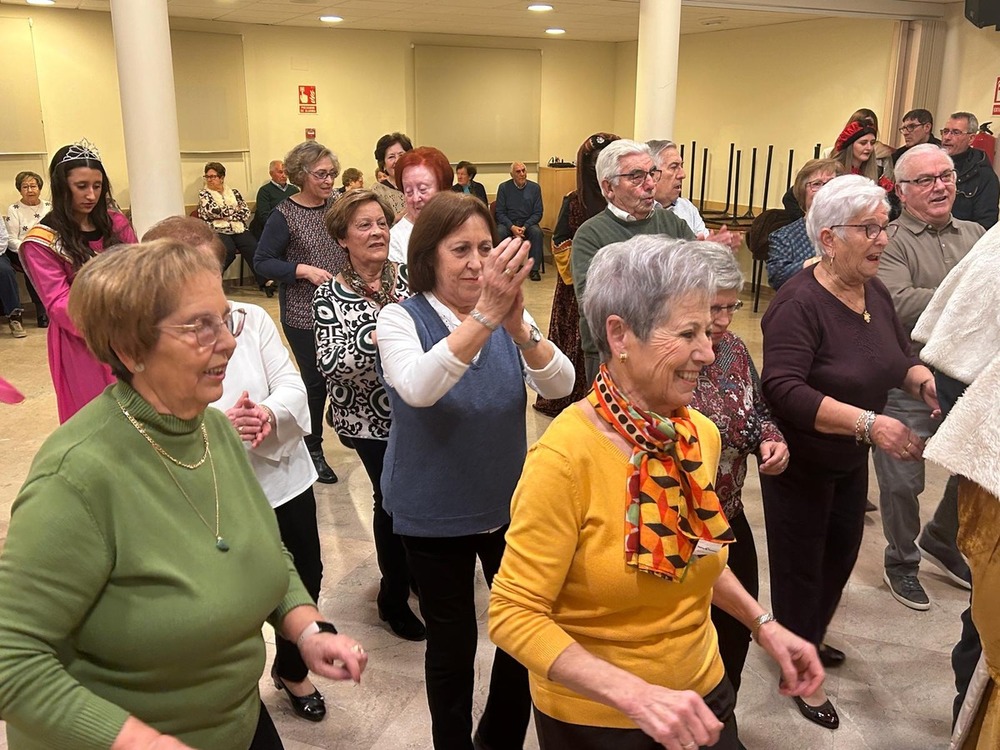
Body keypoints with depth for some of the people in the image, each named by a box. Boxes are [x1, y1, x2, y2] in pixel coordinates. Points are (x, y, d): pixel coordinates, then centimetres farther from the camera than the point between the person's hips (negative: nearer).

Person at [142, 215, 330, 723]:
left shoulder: (252, 318, -2)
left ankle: (292, 669, 49)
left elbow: (292, 385, -6)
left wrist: (269, 413, -28)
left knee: (305, 580, 19)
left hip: (285, 479, 4)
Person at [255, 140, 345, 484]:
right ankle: (313, 448, 20)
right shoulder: (284, 216, -10)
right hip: (303, 314, -5)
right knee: (315, 379, 3)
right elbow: (263, 262, -9)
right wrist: (303, 270, -22)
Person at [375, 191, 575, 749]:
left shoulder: (509, 315, -5)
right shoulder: (402, 318, -14)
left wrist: (519, 326, -38)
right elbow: (418, 389, -35)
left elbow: (560, 384, -20)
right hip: (434, 516, -3)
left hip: (510, 505, 3)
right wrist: (484, 316, -46)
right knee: (453, 645, 12)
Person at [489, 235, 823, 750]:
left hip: (701, 694, 5)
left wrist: (762, 625, 1)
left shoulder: (702, 435, -6)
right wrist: (636, 694, -31)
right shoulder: (566, 456, -26)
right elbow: (515, 615, -23)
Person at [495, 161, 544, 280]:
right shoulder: (504, 187, 1)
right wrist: (512, 227, -17)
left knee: (537, 232, -31)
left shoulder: (534, 187, 3)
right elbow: (500, 212, -1)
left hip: (528, 223, 1)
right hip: (508, 223, -1)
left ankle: (534, 269, -22)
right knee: (498, 233, -32)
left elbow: (538, 213, 2)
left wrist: (524, 227, -14)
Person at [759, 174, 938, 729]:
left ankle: (810, 636, 47)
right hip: (800, 464, -7)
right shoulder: (799, 302, -25)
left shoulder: (875, 292, -1)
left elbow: (900, 358, 10)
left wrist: (927, 384, -12)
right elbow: (783, 389, -34)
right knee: (800, 566, 10)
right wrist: (867, 422, -39)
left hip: (851, 460, 8)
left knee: (841, 557, 22)